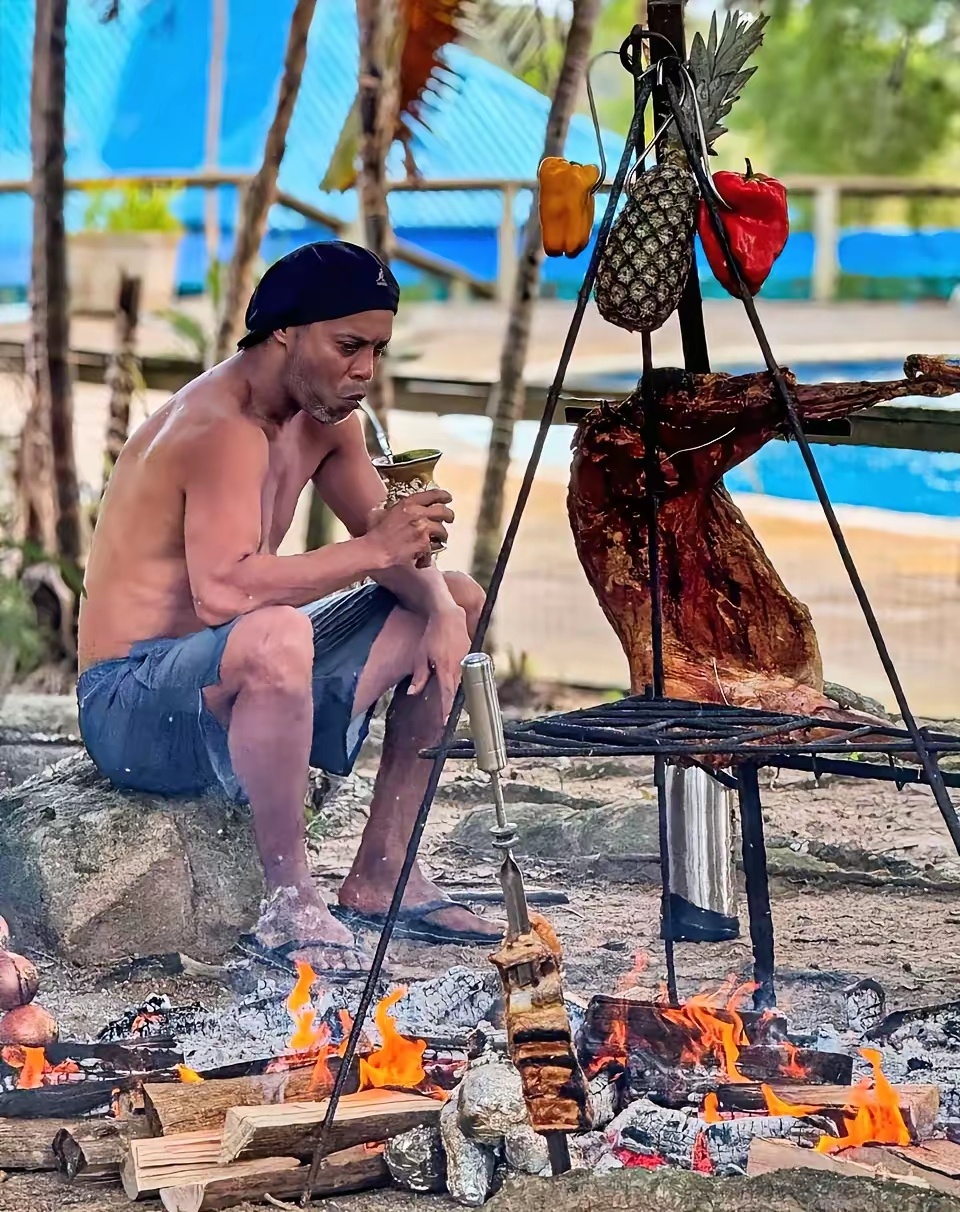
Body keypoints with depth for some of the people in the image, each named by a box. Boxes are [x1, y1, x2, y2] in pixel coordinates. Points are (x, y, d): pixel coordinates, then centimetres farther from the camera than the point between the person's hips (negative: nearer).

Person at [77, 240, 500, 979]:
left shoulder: (323, 414, 6)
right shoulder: (220, 430, -24)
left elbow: (390, 538, 11)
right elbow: (223, 591, -39)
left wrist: (439, 608, -10)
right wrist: (374, 550, -32)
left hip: (228, 684, 10)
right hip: (132, 708, -10)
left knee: (457, 600, 13)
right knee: (274, 637, -42)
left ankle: (381, 879, 12)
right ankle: (291, 905, -23)